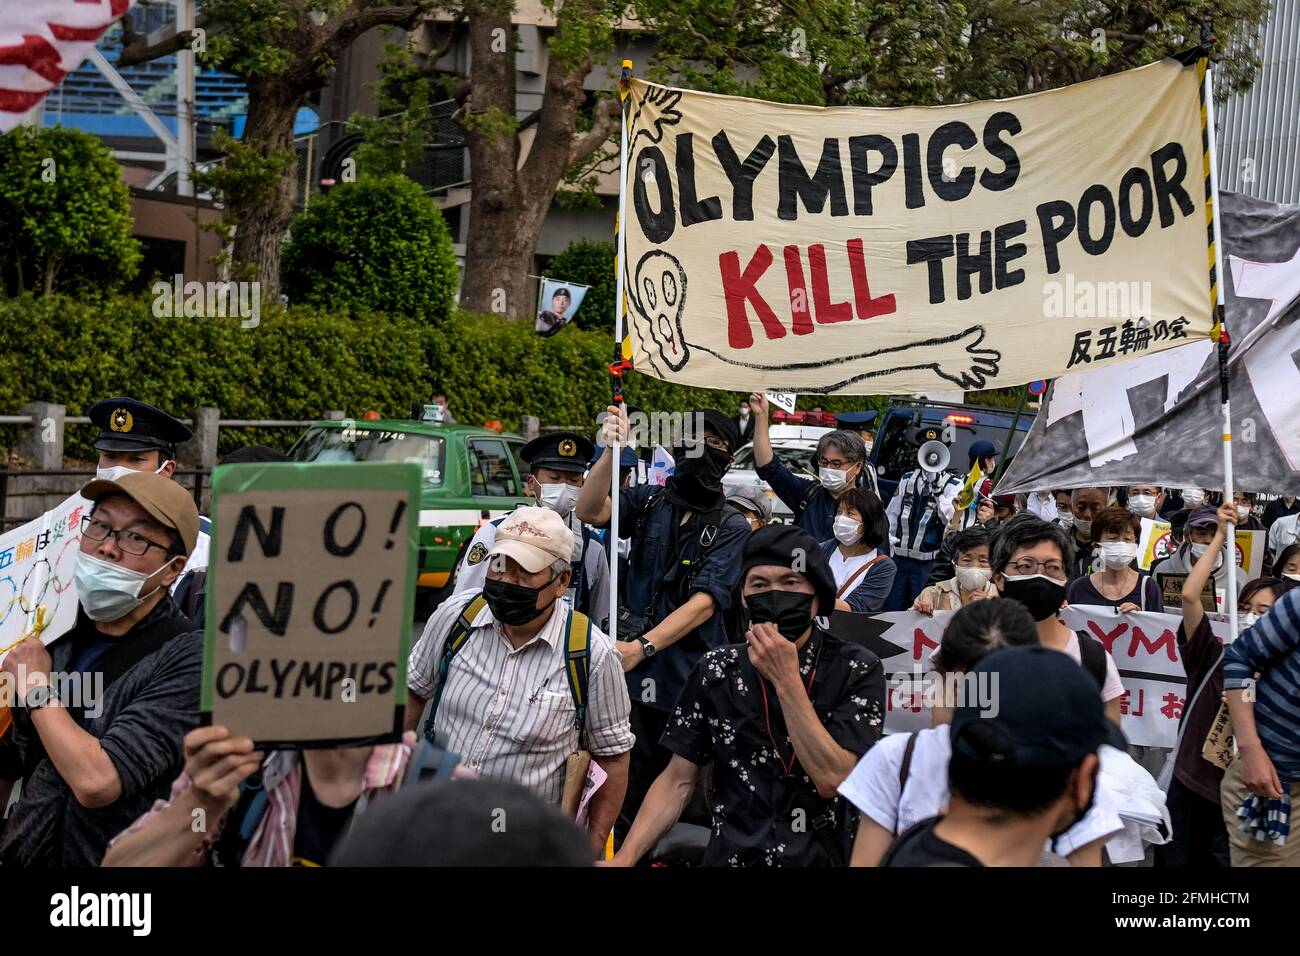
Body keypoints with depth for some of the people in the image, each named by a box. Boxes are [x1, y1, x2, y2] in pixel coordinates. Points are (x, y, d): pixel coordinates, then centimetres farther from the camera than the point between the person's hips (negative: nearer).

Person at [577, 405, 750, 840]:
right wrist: (611, 450, -24)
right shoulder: (649, 501, 7)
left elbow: (705, 601, -12)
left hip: (691, 677, -2)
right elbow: (590, 511, -10)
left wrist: (642, 646, -23)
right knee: (630, 792, 4)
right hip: (637, 674, 2)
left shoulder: (732, 527, 0)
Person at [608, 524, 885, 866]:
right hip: (729, 856, 2)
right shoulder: (715, 671, 0)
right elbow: (678, 780, 3)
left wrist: (786, 679, -19)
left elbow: (832, 780, -15)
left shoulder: (857, 670, -6)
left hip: (821, 857, -2)